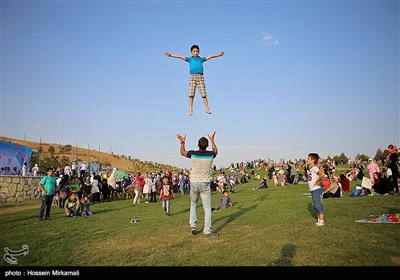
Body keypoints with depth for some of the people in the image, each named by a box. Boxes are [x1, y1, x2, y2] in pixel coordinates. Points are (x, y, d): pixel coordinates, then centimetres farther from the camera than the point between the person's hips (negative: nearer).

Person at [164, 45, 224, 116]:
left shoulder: (201, 59, 16)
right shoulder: (190, 59, 13)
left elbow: (210, 56, 11)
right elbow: (180, 56, 5)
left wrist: (219, 54, 2)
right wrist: (171, 55, -4)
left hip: (200, 77, 1)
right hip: (192, 77, 0)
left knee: (204, 94, -2)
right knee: (191, 94, -4)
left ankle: (207, 109, 3)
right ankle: (190, 110, 1)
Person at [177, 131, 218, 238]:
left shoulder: (192, 154, -10)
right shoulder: (210, 154, -8)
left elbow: (182, 152, 13)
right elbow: (216, 151, 19)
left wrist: (182, 142, 27)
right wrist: (212, 140, 31)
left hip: (194, 184, 1)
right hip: (205, 185, -1)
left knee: (193, 205, 22)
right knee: (207, 208, 3)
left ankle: (193, 225, 16)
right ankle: (207, 231, 0)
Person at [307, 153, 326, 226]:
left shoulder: (314, 167, -16)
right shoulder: (309, 169, 10)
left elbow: (322, 174, -31)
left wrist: (316, 181, -21)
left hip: (316, 190, -9)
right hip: (312, 190, 10)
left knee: (318, 205, -1)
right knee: (315, 206, 16)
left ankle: (322, 221, 8)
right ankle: (319, 220, 27)